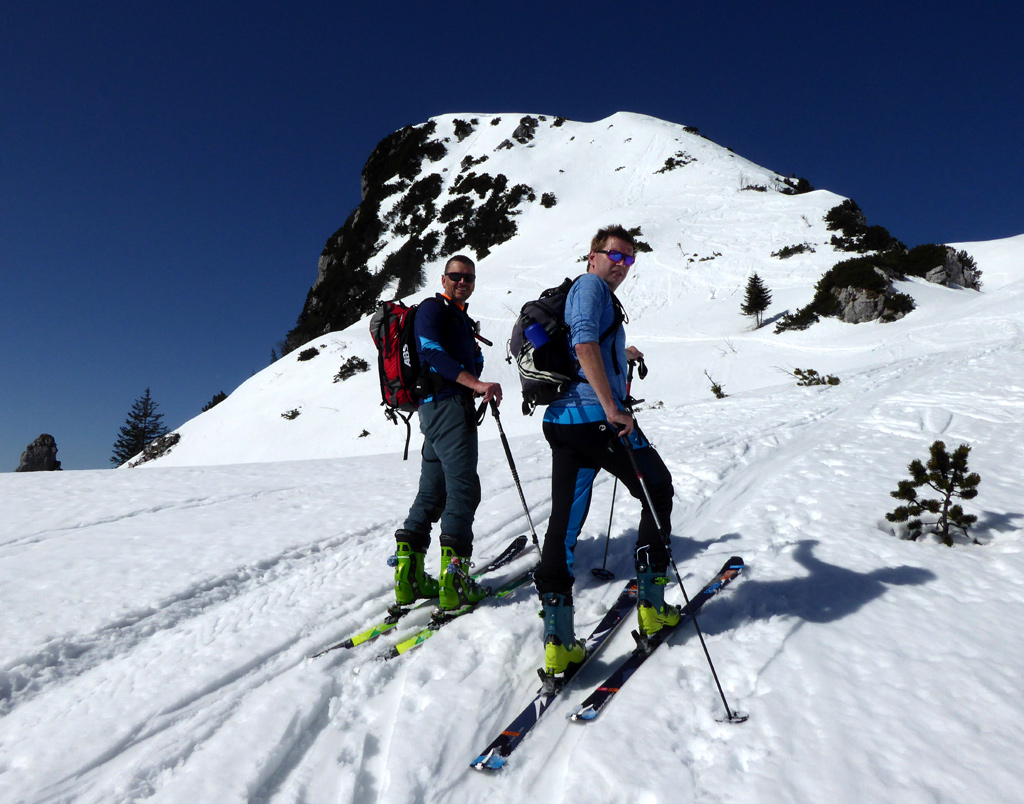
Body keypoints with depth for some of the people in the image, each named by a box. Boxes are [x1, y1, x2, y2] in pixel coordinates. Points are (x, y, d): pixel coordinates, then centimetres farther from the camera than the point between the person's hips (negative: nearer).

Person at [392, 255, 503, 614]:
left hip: (435, 410, 10)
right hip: (447, 405, -10)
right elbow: (433, 353, -17)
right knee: (463, 489, -11)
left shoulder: (462, 319, 29)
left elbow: (471, 361, 22)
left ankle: (409, 575, 13)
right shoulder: (432, 309, -2)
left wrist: (479, 385, 1)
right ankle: (453, 577, -12)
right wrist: (477, 383, -27)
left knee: (433, 491, 9)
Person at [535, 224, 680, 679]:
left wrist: (621, 355, 61)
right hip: (596, 418, -9)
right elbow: (585, 342, -20)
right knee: (658, 491, 12)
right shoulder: (591, 285, -2)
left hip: (562, 420, 9)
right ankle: (650, 604, 16)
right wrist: (612, 408, -25)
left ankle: (557, 640, 2)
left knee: (564, 521, 3)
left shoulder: (574, 292, 28)